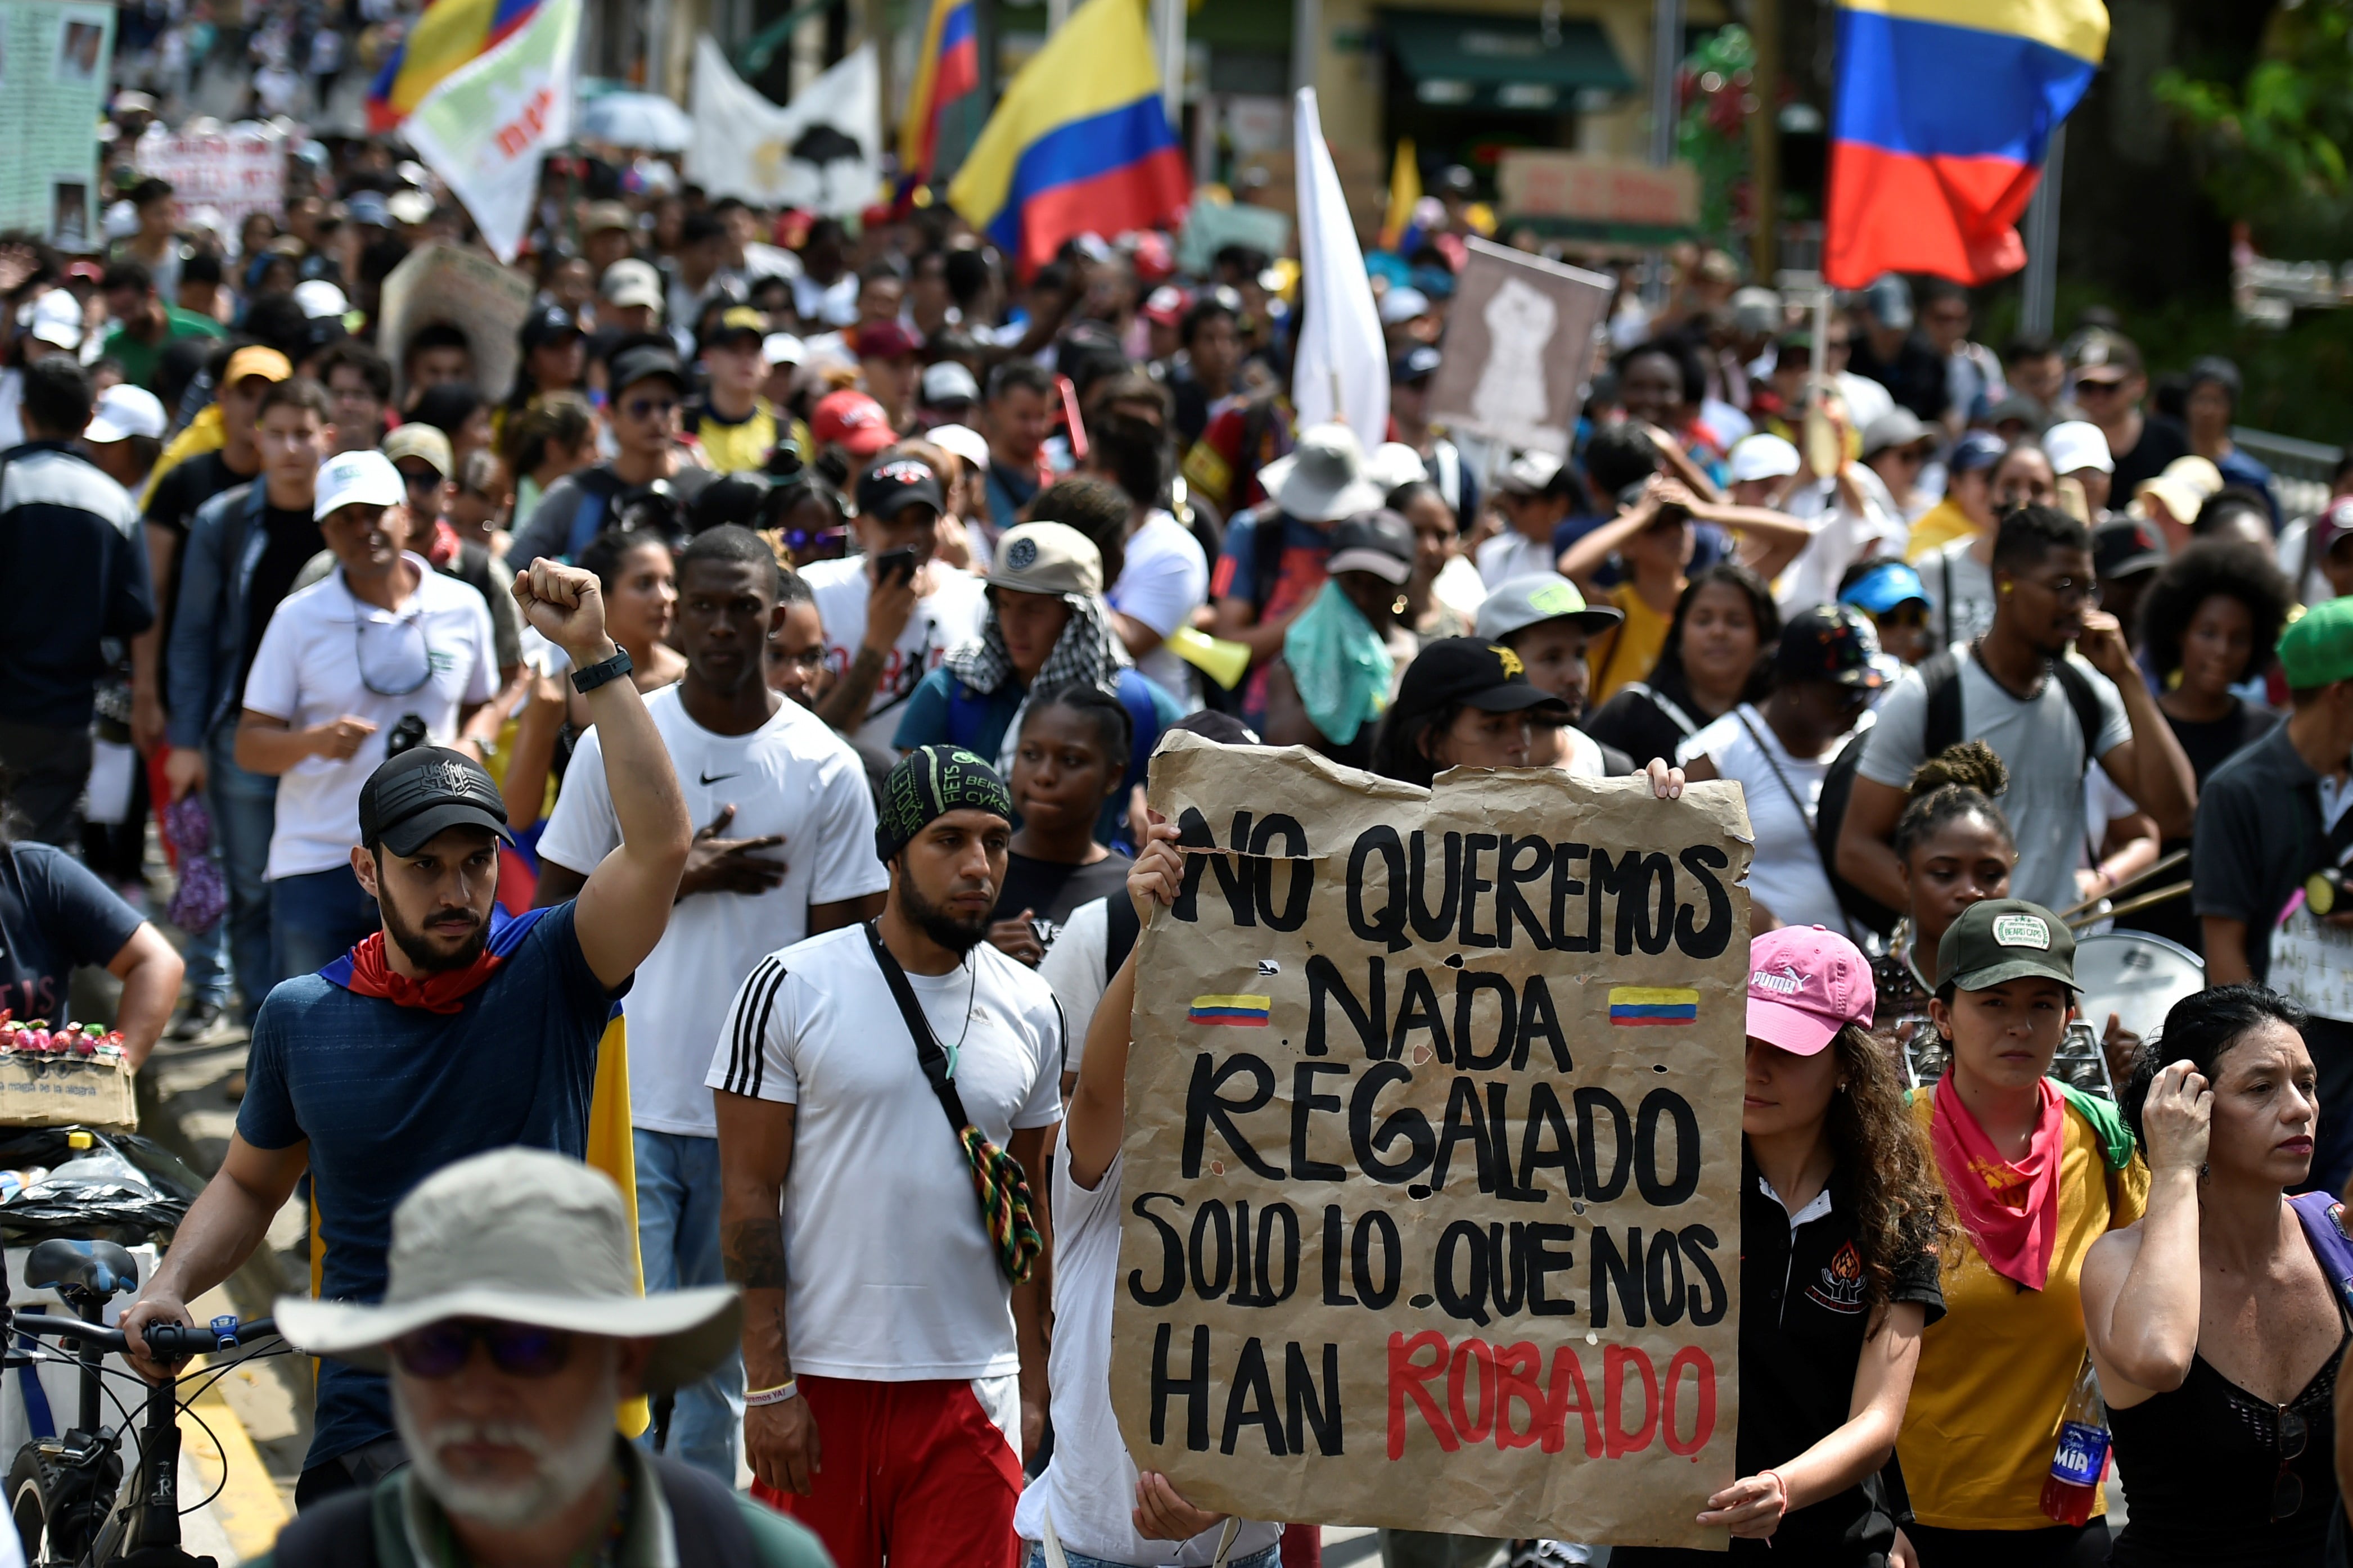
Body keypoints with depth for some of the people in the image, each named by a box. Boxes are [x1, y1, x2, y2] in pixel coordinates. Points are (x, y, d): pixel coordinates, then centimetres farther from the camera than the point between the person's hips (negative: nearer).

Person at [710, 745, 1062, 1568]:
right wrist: (768, 1385, -10)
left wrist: (1034, 1389, 9)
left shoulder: (1031, 1012, 8)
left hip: (972, 1390, 3)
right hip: (821, 1378, -3)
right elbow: (749, 1197, -5)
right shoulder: (790, 990, -4)